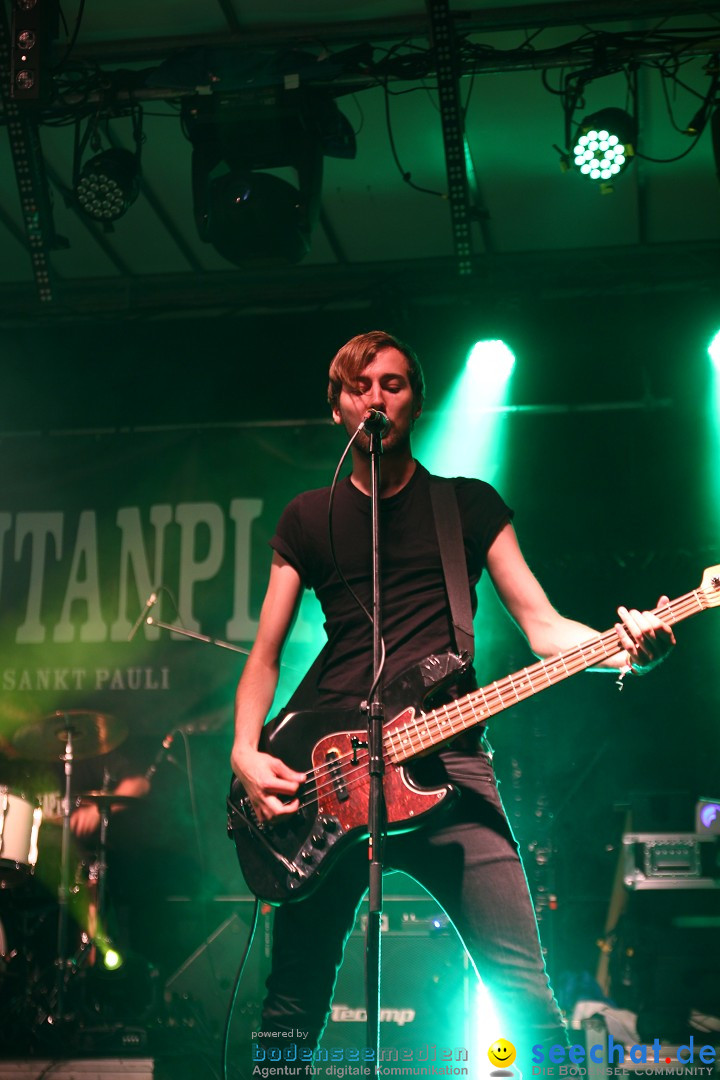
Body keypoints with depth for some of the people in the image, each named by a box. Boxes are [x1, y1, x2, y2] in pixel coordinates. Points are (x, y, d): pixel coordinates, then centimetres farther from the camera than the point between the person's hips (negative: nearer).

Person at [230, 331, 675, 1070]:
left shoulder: (471, 505, 13)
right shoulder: (307, 518, 15)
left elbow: (543, 625, 6)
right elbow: (265, 657, 12)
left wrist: (622, 648, -15)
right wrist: (246, 752, -6)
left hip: (444, 760, -1)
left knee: (524, 987, -8)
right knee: (294, 1002, 2)